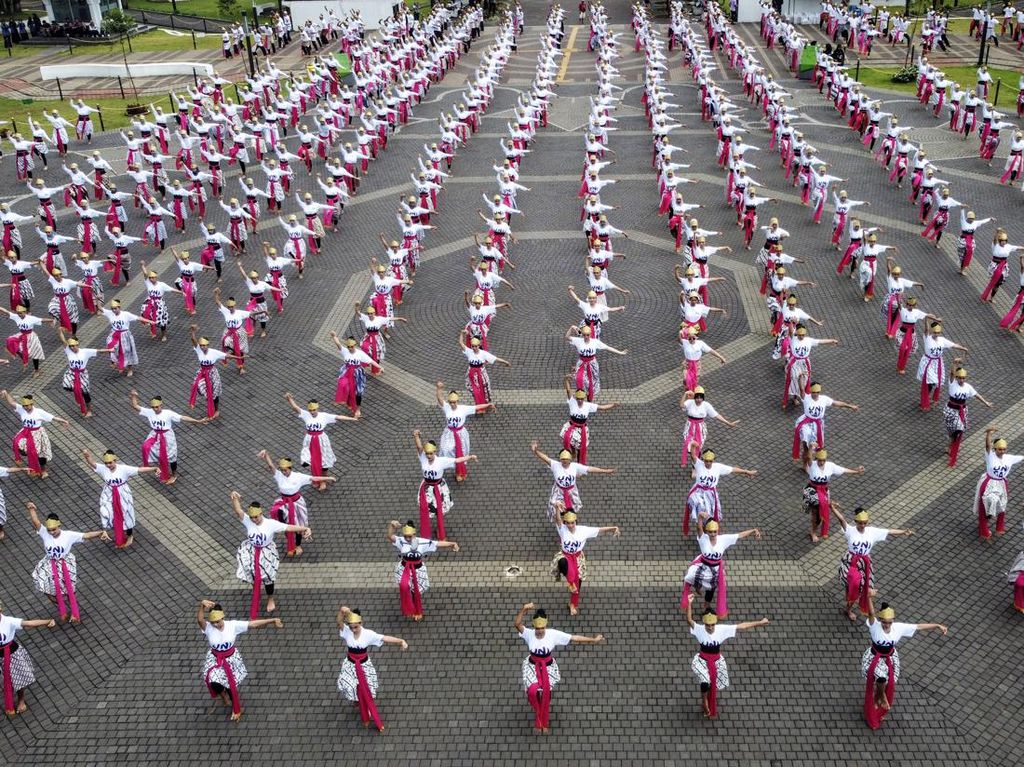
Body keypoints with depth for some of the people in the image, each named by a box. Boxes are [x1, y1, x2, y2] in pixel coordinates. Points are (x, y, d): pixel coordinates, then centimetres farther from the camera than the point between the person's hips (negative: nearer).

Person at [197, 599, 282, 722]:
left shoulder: (233, 625, -19)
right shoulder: (208, 627, -21)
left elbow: (253, 624, -20)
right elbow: (199, 619, -42)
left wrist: (272, 620, -25)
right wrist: (202, 606, -63)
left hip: (231, 658, 0)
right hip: (215, 659, 0)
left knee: (231, 685, 7)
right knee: (214, 683, -15)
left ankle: (236, 708, 38)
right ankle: (222, 694, 25)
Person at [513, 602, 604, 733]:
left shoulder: (553, 634, -16)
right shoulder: (529, 634, -19)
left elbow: (574, 638, -14)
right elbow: (517, 624, -36)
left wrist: (593, 640, -15)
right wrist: (523, 609, -53)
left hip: (548, 666, 1)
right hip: (532, 666, -1)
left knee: (545, 693, -6)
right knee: (532, 691, -20)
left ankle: (543, 722, 23)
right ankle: (539, 714, 16)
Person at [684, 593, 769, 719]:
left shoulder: (722, 629, -15)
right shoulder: (699, 630, -20)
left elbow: (741, 626, -13)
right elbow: (689, 620, -37)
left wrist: (760, 623, -13)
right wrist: (689, 604, -53)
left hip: (717, 661, 3)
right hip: (702, 660, -3)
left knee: (714, 685, 18)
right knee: (705, 682, -25)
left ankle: (711, 708, 47)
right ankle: (704, 701, 8)